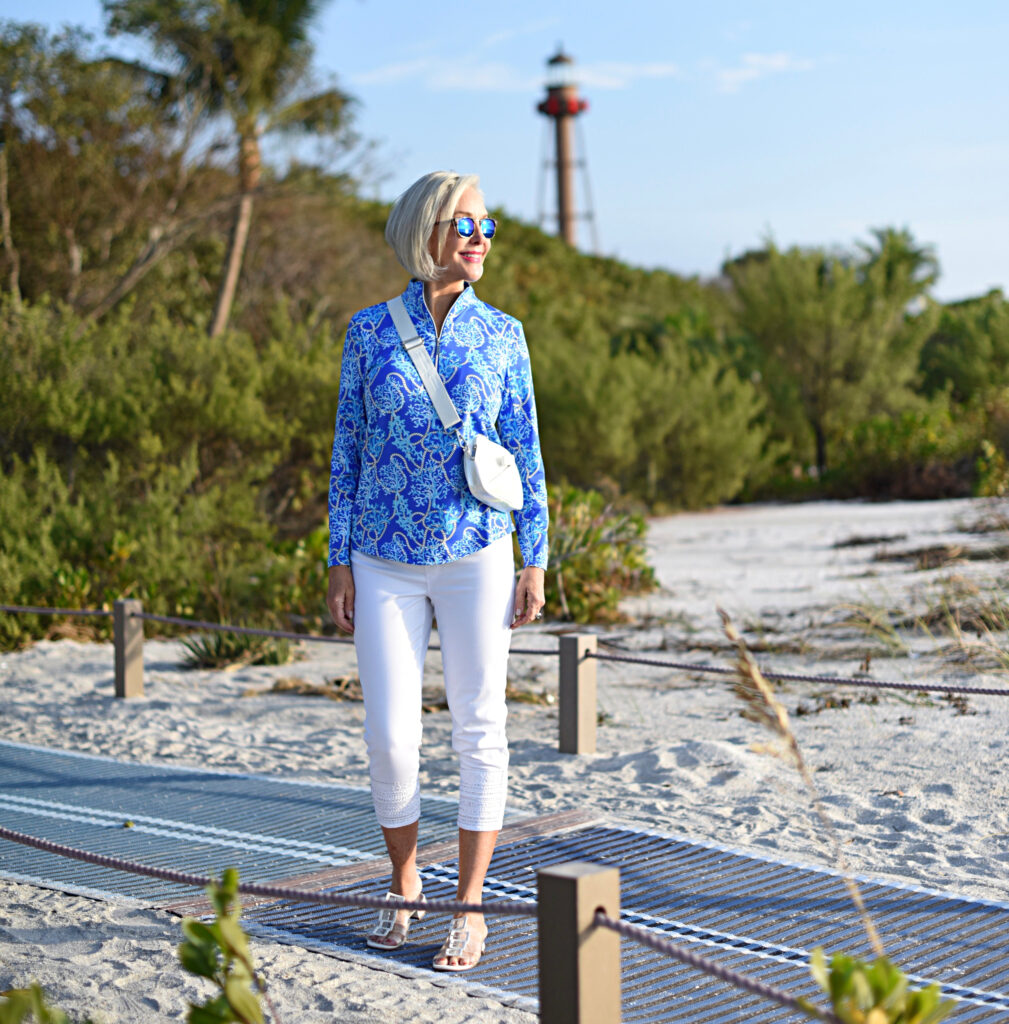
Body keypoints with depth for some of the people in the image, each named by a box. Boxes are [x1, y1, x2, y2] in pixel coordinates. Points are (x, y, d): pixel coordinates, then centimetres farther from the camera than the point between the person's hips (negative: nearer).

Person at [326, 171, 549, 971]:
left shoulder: (501, 334, 3)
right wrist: (341, 562, 1)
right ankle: (404, 884, 24)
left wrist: (536, 562, 0)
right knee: (391, 737, 0)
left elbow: (526, 452, 5)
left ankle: (471, 908, 14)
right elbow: (349, 449, 5)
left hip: (476, 555, 0)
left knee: (479, 728, 3)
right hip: (387, 564, 0)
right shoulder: (370, 331, 3)